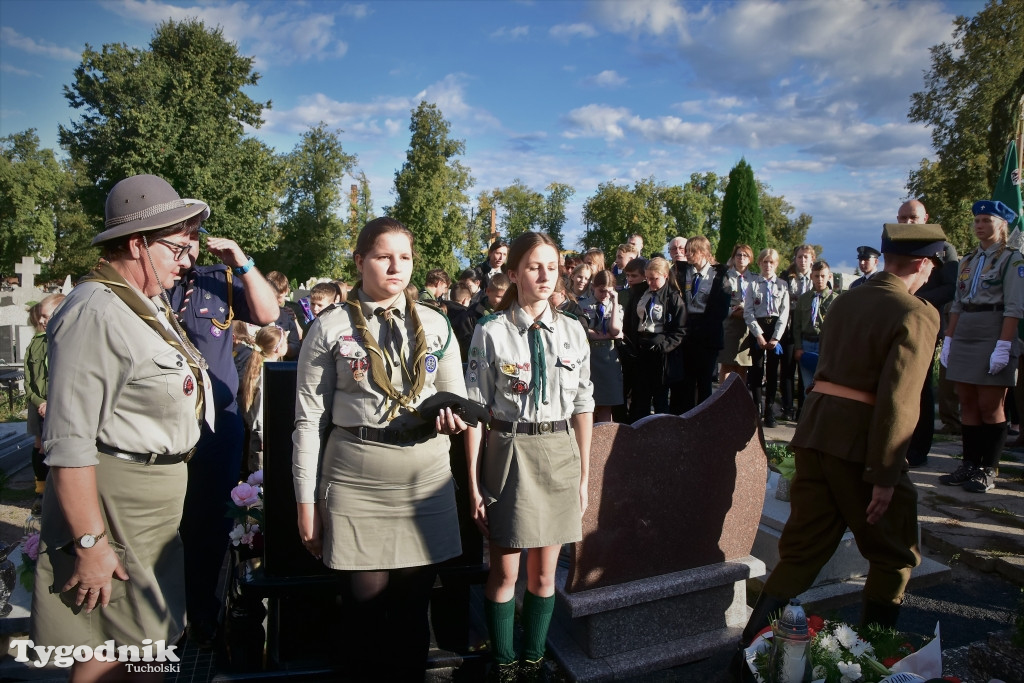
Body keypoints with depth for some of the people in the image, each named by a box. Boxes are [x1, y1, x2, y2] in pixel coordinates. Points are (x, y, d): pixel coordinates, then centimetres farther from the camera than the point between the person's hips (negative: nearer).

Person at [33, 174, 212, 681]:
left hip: (157, 502, 10)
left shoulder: (149, 306, 12)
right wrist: (89, 543, -23)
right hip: (115, 502, -10)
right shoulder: (96, 311, -20)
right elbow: (68, 442, -24)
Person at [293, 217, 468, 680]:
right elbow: (309, 420, -1)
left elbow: (456, 395, 15)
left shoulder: (435, 325, 6)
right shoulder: (330, 328, -1)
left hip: (427, 476, 2)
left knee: (413, 605, 12)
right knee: (365, 607, 8)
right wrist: (307, 501, -2)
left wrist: (452, 416, -9)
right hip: (356, 481, -2)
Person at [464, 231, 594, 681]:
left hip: (560, 456, 3)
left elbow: (583, 407, 6)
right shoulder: (491, 333, -7)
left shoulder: (573, 332, 3)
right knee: (505, 573, 9)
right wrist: (473, 483, -6)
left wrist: (584, 475, 7)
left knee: (544, 574, 14)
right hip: (509, 453, -3)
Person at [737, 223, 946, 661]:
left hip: (815, 429, 6)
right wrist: (884, 476, -16)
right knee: (894, 556, 17)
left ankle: (755, 644, 15)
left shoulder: (846, 300, 11)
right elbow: (898, 402, -17)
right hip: (860, 442, -6)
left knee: (802, 550, 14)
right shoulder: (917, 316, -10)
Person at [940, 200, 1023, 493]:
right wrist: (948, 340, 10)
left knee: (990, 406, -1)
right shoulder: (968, 260, 15)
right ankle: (970, 464, 15)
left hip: (992, 335, -6)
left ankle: (988, 470, 7)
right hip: (963, 337, 6)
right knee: (968, 404, 8)